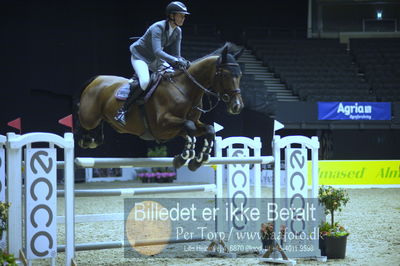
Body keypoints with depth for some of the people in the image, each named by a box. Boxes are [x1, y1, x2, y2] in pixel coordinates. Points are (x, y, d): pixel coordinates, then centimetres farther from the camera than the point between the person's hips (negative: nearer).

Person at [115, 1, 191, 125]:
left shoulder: (177, 31, -7)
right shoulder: (157, 28, -30)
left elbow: (175, 54, -4)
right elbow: (157, 51, -41)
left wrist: (182, 63, -24)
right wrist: (176, 61, -50)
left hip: (155, 60, 8)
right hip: (139, 56, -8)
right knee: (145, 81, -32)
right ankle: (122, 110, -22)